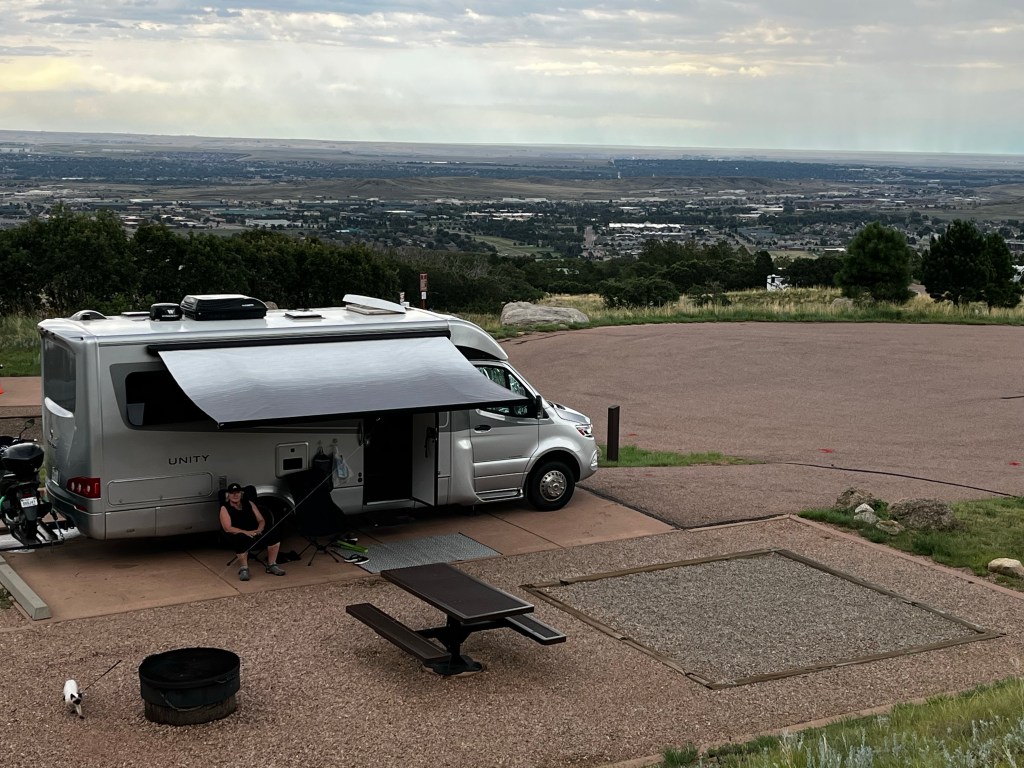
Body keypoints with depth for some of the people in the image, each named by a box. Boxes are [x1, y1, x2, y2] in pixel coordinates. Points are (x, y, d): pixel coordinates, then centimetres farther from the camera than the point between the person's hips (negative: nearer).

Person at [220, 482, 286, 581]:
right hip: (238, 535, -4)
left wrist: (259, 530, -9)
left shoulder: (249, 503, 16)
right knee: (241, 540, -41)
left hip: (255, 533, 5)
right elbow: (228, 528, -11)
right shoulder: (225, 509, 2)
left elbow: (261, 521, 15)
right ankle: (244, 569, -22)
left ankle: (272, 565, -8)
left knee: (273, 535, -22)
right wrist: (246, 532, -23)